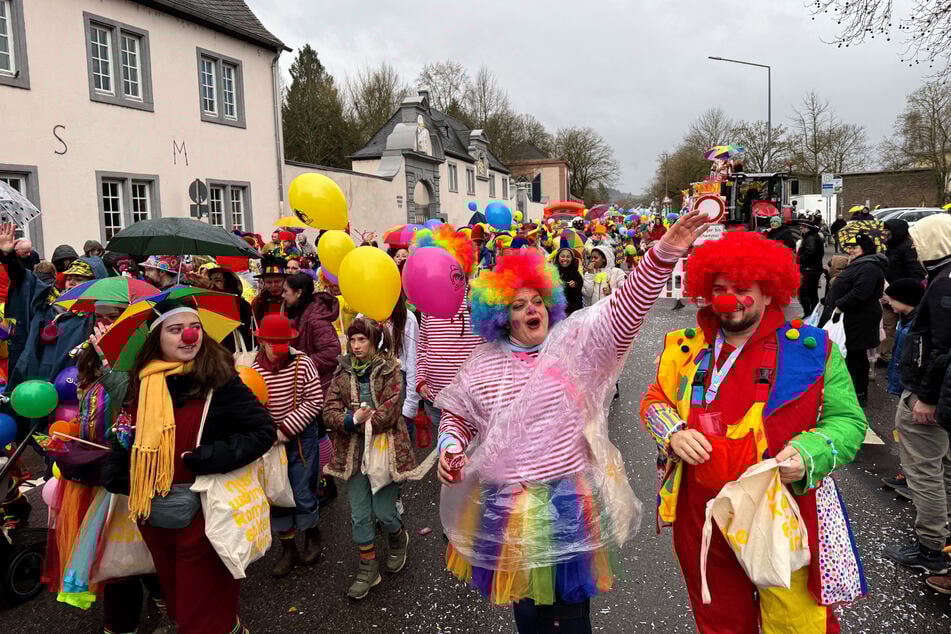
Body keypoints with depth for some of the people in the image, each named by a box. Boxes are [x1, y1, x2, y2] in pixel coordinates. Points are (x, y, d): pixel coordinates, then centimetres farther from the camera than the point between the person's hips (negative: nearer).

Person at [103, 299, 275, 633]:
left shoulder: (219, 381, -14)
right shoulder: (142, 383, 0)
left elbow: (264, 430, -14)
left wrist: (210, 458, -23)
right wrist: (115, 475, 0)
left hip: (202, 512, -5)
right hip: (151, 513, 6)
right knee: (177, 601, 25)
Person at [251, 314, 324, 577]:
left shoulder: (302, 363, -13)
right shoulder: (253, 370, -8)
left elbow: (315, 401, -13)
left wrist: (286, 429, -15)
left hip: (301, 437, -2)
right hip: (270, 440, 3)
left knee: (302, 494, 2)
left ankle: (312, 535, 31)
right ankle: (288, 549, 27)